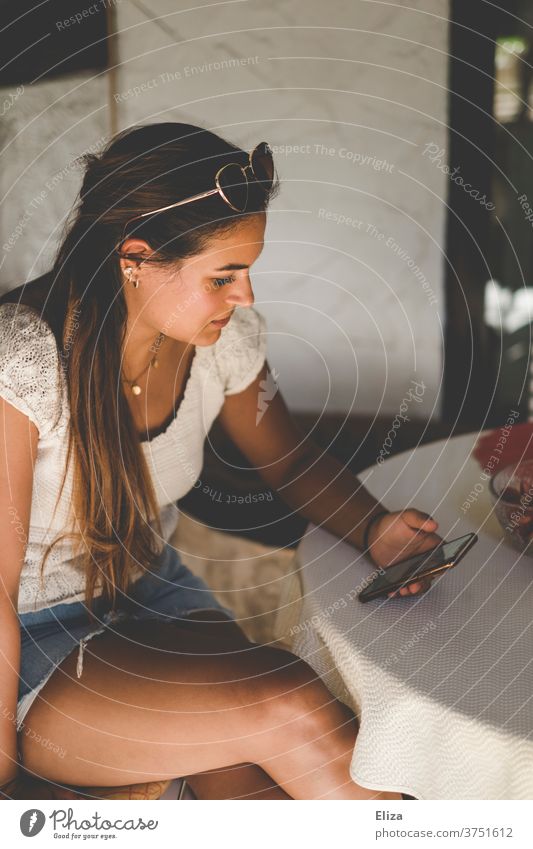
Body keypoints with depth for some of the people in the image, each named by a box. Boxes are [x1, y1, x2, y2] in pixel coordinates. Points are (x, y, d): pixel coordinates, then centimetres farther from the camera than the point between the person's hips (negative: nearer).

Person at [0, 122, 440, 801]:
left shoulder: (225, 336, -9)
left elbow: (286, 457, 8)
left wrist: (373, 527, -11)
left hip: (154, 593, 5)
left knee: (260, 789, -18)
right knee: (289, 708, -23)